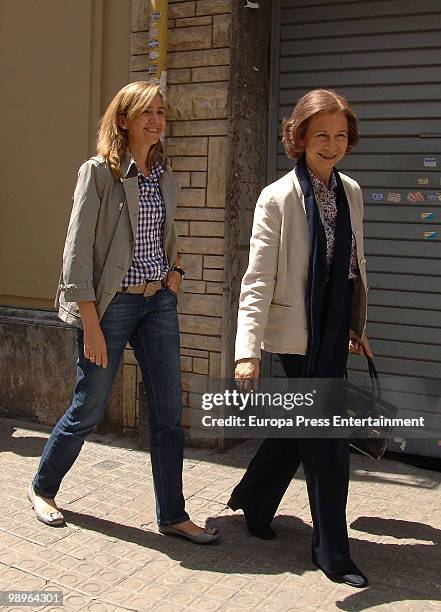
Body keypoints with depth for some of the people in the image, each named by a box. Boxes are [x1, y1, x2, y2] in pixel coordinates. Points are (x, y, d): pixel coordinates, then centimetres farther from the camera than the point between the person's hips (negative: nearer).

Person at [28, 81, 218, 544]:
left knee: (169, 411, 5)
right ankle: (42, 488, 33)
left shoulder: (165, 178, 9)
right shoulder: (98, 172, -9)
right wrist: (91, 323, -16)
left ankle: (172, 515, 19)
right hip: (112, 303, -6)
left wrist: (175, 268, 5)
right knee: (88, 410, 7)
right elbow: (77, 250, -13)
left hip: (160, 301, 6)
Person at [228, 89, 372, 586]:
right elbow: (258, 280, -18)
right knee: (328, 438, -2)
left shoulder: (350, 192, 8)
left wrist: (357, 326, 20)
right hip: (300, 331, -7)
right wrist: (247, 352, -26)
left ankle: (253, 502, 41)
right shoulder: (278, 198, -12)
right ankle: (332, 551, 16)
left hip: (334, 331, 7)